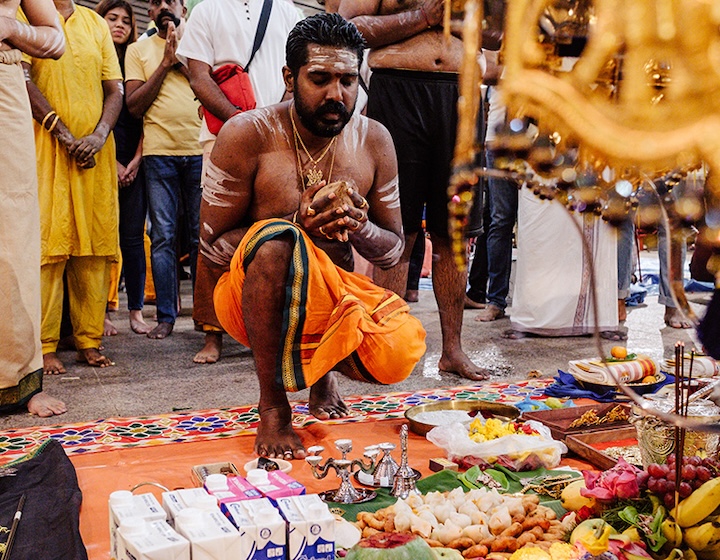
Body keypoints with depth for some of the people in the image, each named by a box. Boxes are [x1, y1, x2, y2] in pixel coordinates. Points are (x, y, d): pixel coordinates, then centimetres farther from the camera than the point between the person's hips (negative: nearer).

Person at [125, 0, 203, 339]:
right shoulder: (139, 50, 12)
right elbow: (133, 105, 3)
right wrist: (165, 63, -3)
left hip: (200, 150, 1)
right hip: (159, 152, 0)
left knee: (200, 235, 3)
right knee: (163, 236, -2)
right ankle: (166, 316, 3)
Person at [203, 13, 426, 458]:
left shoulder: (374, 140, -1)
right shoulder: (247, 135, -12)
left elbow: (394, 250, 4)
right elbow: (212, 243, -10)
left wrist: (360, 226, -20)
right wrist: (297, 224, -24)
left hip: (336, 292, 4)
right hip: (253, 296, -3)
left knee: (402, 352, -26)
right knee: (277, 238, -37)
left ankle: (324, 362, 14)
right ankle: (273, 405, -20)